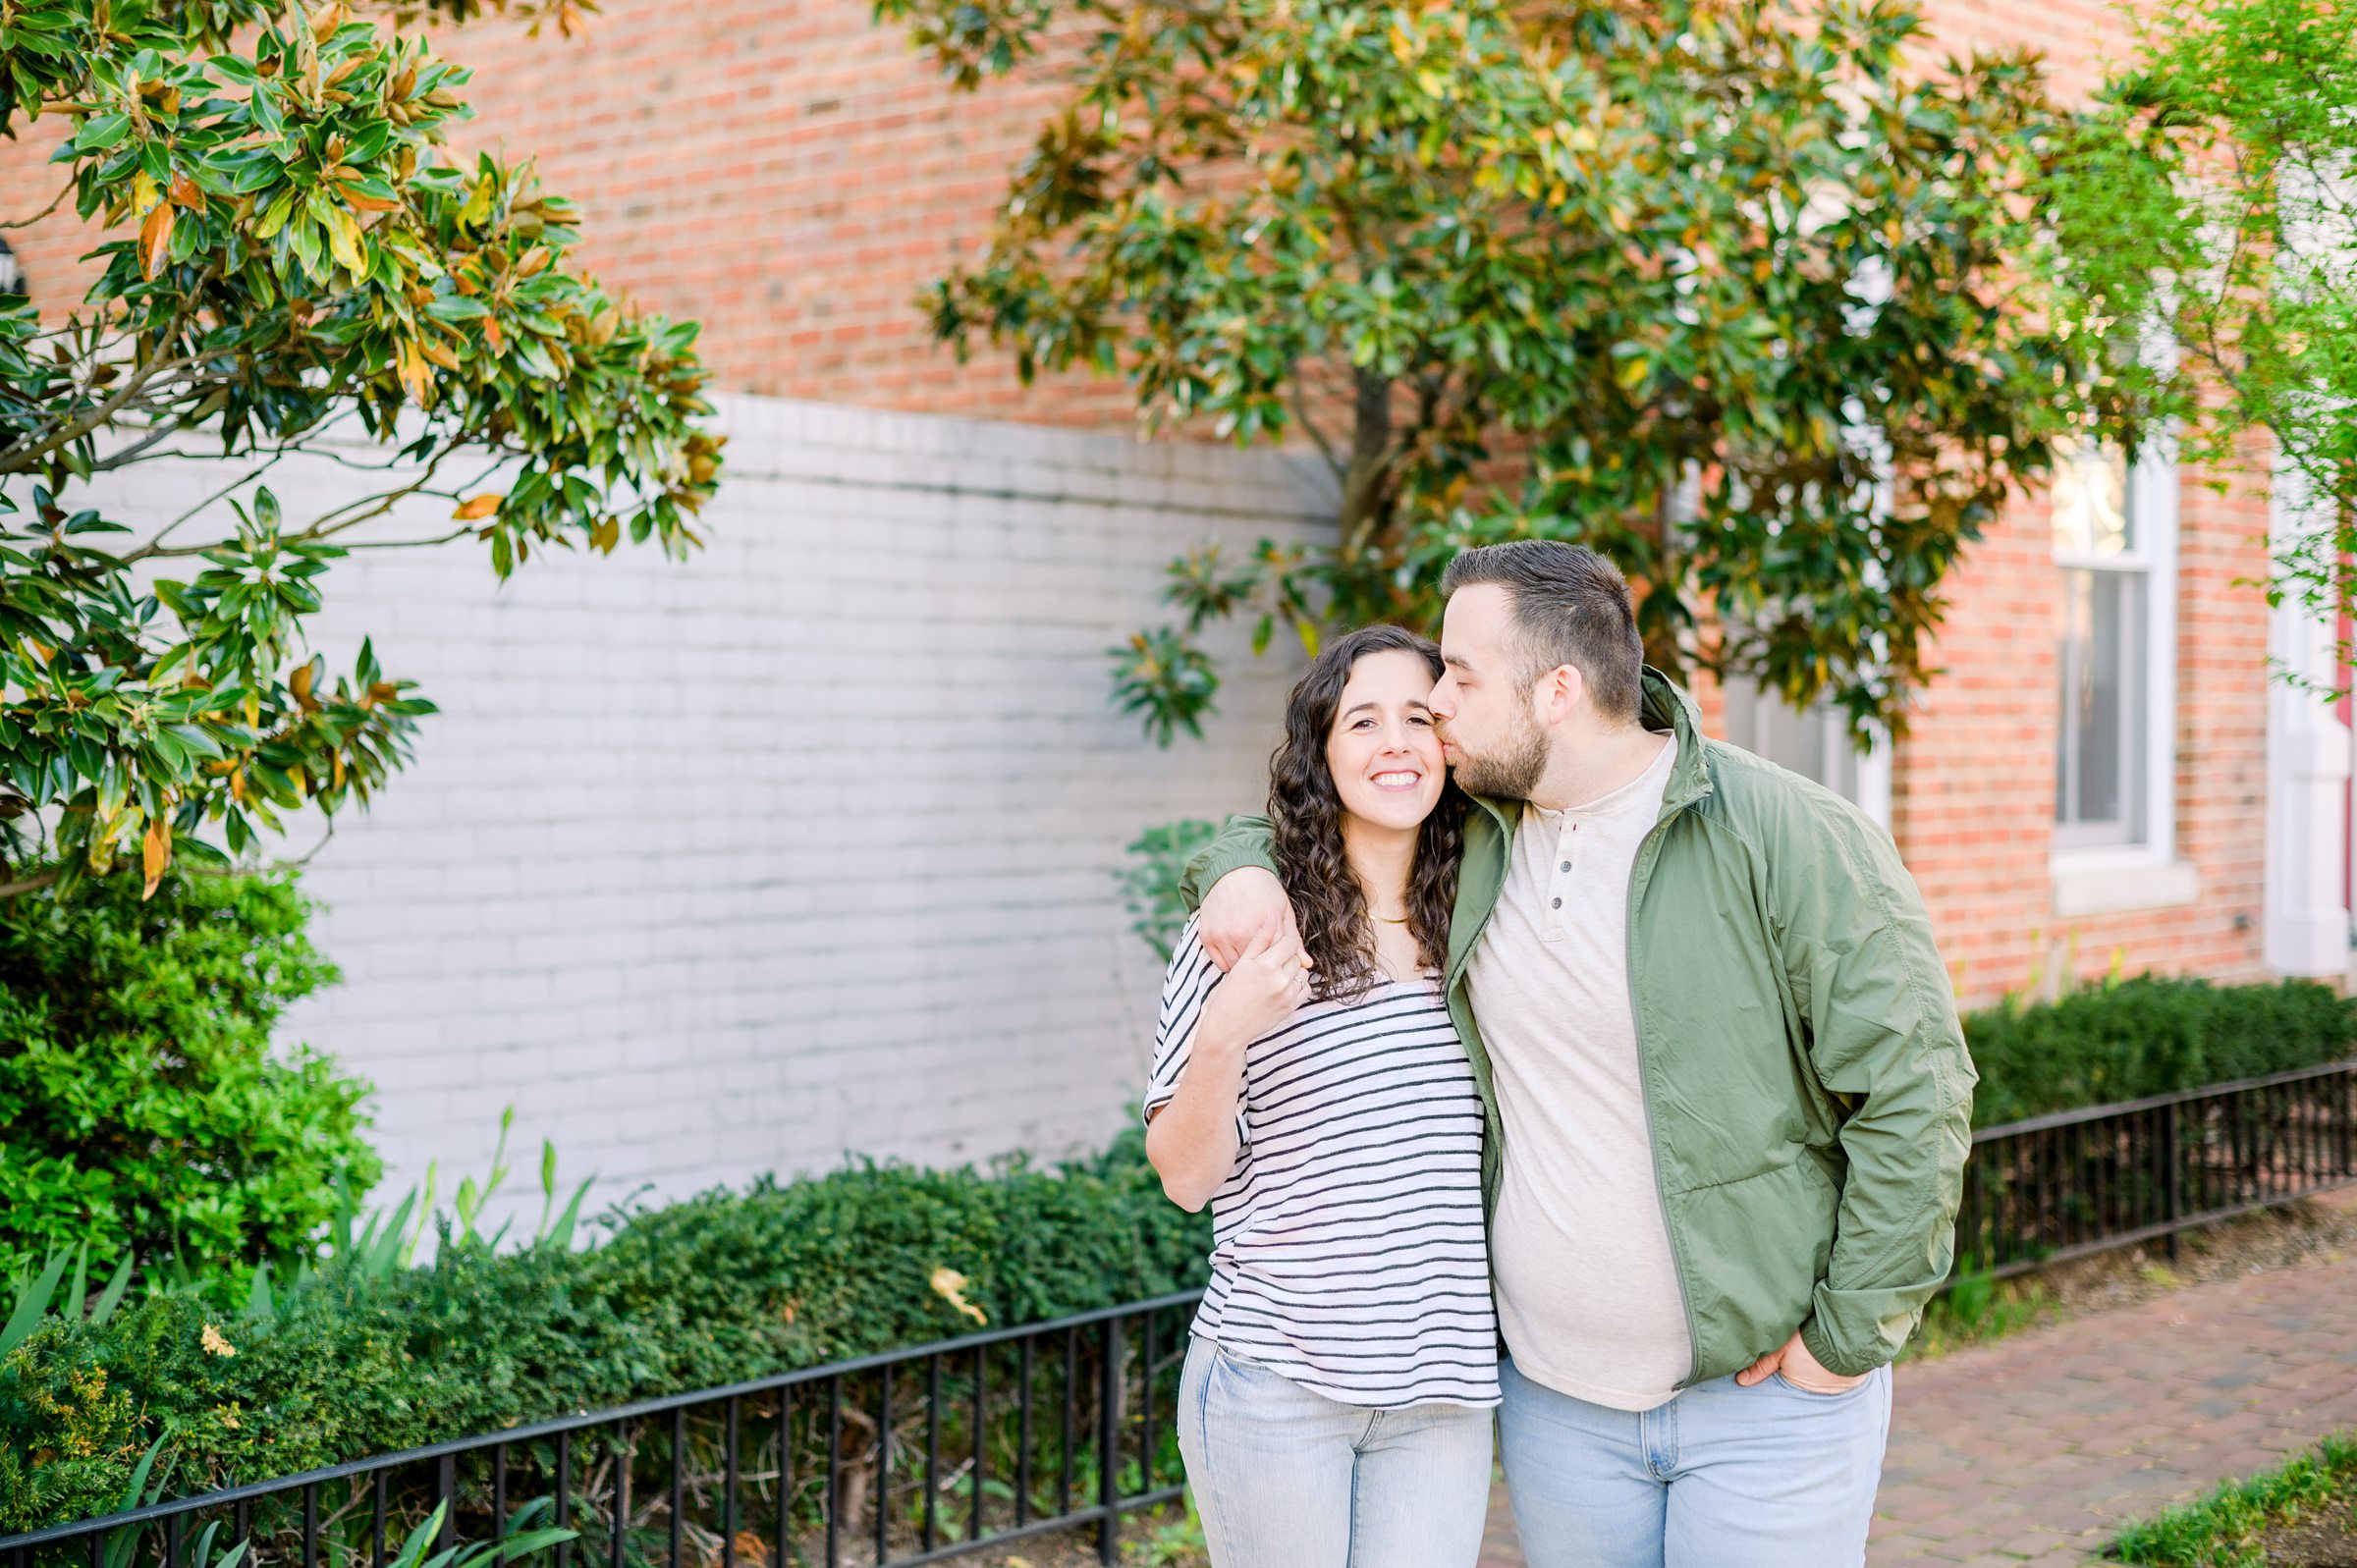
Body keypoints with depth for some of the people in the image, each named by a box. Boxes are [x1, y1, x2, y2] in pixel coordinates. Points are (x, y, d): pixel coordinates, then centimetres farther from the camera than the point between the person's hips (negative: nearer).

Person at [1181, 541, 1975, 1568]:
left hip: (1765, 1393, -5)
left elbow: (1915, 1089, -14)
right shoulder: (1470, 837, 4)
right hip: (1555, 1398, 5)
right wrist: (1243, 866, -3)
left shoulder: (1792, 837, -13)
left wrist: (1849, 1338, -13)